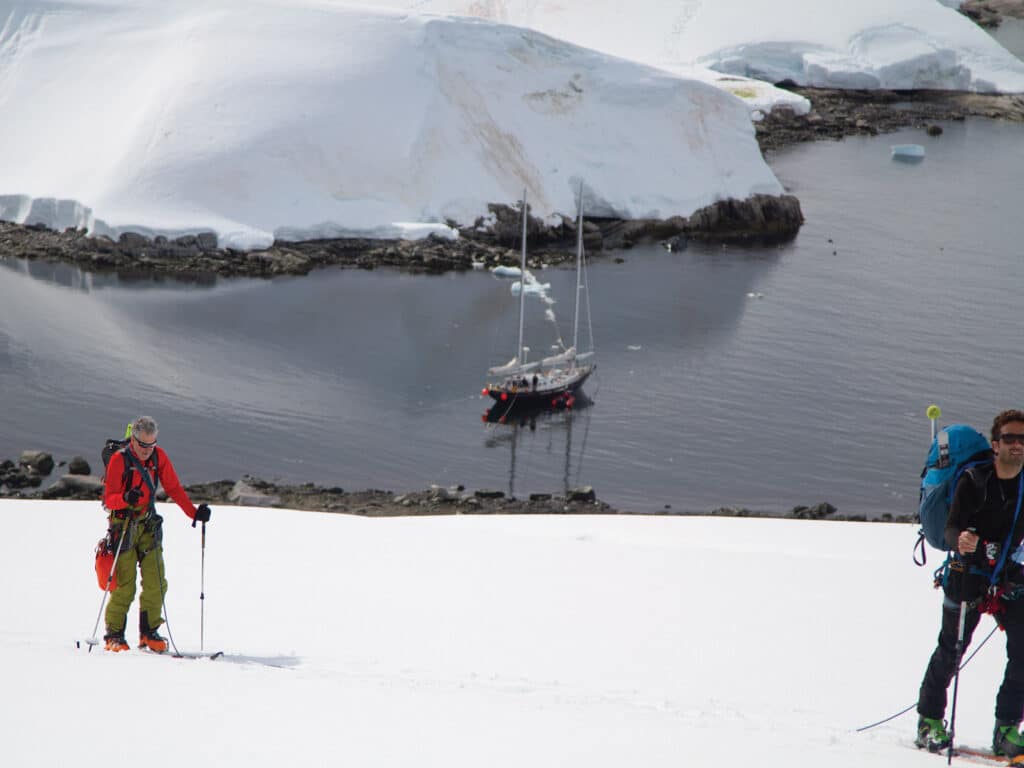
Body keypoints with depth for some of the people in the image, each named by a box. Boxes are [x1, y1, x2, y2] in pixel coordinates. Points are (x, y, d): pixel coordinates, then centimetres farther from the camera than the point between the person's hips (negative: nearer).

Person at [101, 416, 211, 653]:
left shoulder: (158, 456, 3)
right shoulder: (119, 460, -11)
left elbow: (173, 488, 8)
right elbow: (108, 499, -14)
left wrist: (194, 512, -3)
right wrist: (126, 498, -35)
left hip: (148, 525, 4)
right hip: (123, 524, -4)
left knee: (156, 582, -3)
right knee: (125, 584, -8)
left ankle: (149, 633, 8)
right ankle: (114, 635, 3)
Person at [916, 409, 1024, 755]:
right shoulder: (973, 481, -12)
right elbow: (951, 529, -19)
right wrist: (961, 541, -39)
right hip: (969, 575, -3)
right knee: (949, 651, 5)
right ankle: (930, 721, 22)